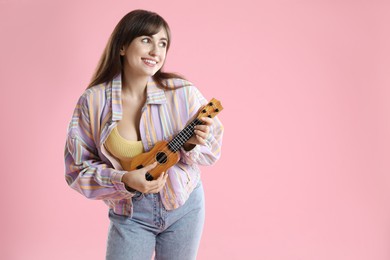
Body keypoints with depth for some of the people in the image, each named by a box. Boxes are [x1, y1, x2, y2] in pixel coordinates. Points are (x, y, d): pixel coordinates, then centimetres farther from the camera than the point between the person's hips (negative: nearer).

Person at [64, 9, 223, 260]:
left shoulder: (183, 92, -13)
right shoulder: (93, 101, -13)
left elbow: (212, 150, -3)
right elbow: (78, 168, -7)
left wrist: (193, 145, -24)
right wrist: (125, 181, -22)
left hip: (184, 207, 1)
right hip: (130, 214, -1)